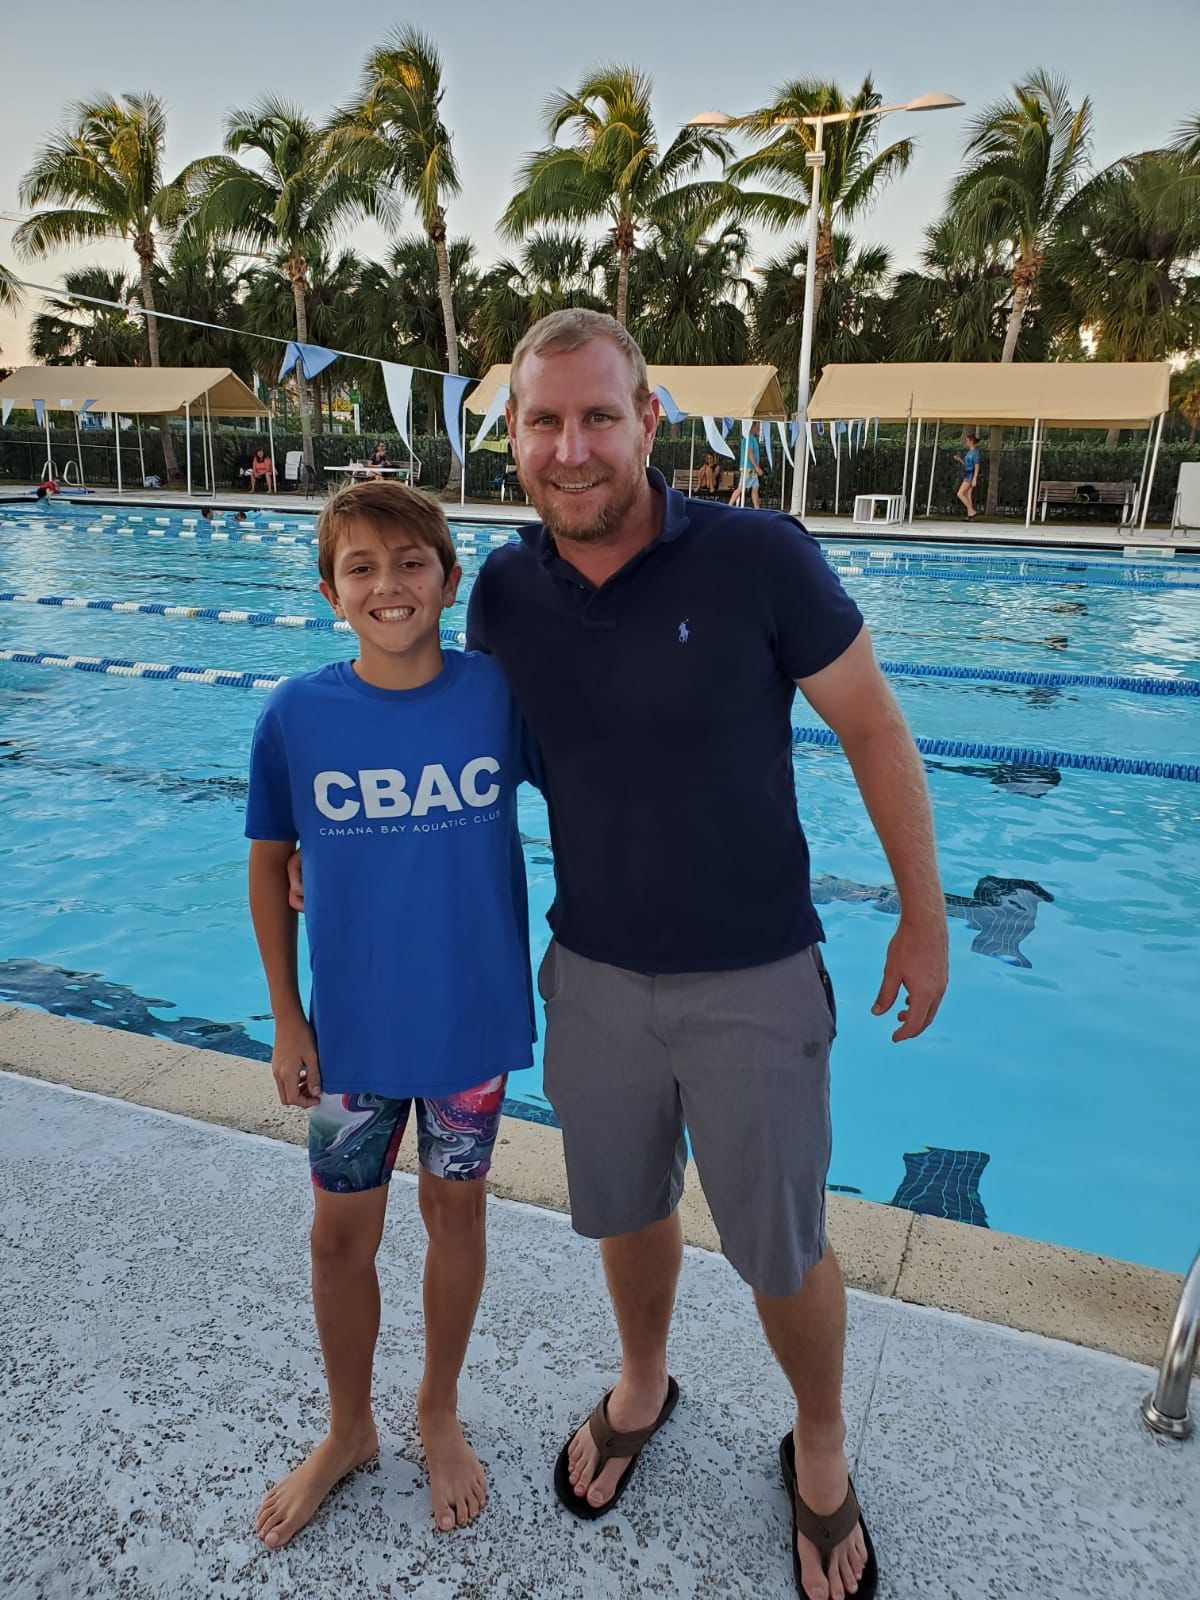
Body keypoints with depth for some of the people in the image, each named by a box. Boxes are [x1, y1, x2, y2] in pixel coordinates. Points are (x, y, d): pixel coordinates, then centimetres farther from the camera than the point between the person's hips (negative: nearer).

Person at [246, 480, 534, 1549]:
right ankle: (348, 1430, 45)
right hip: (352, 1029, 1)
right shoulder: (297, 714, -11)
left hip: (473, 1019, 0)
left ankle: (439, 1411, 46)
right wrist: (286, 1021, 0)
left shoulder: (498, 691, -13)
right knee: (342, 1233, 16)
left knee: (454, 1213, 19)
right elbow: (270, 865, -1)